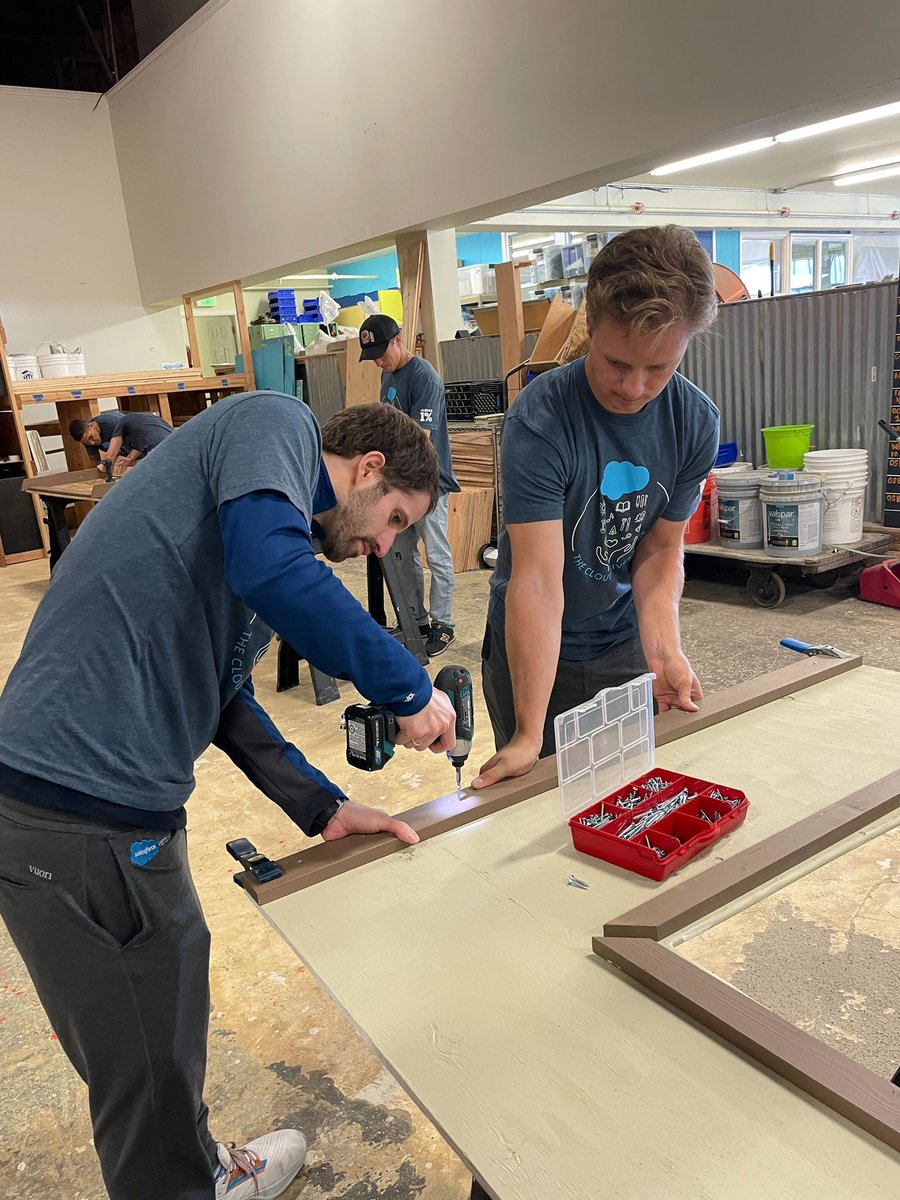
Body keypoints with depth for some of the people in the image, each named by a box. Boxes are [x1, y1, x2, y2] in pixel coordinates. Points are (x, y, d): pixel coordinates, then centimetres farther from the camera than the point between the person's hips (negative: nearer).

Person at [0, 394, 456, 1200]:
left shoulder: (284, 519, 20)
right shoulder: (276, 423, -5)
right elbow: (269, 568, -26)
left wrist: (323, 809, 16)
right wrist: (410, 687, -16)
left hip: (113, 804, 10)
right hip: (85, 811, -10)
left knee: (157, 1042, 28)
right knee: (147, 1062, 11)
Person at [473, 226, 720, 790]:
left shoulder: (696, 421, -11)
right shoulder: (539, 420, -27)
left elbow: (660, 548, -3)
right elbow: (538, 576, -32)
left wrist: (663, 647, -21)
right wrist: (529, 733, -32)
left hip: (624, 643, 4)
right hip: (534, 648, -4)